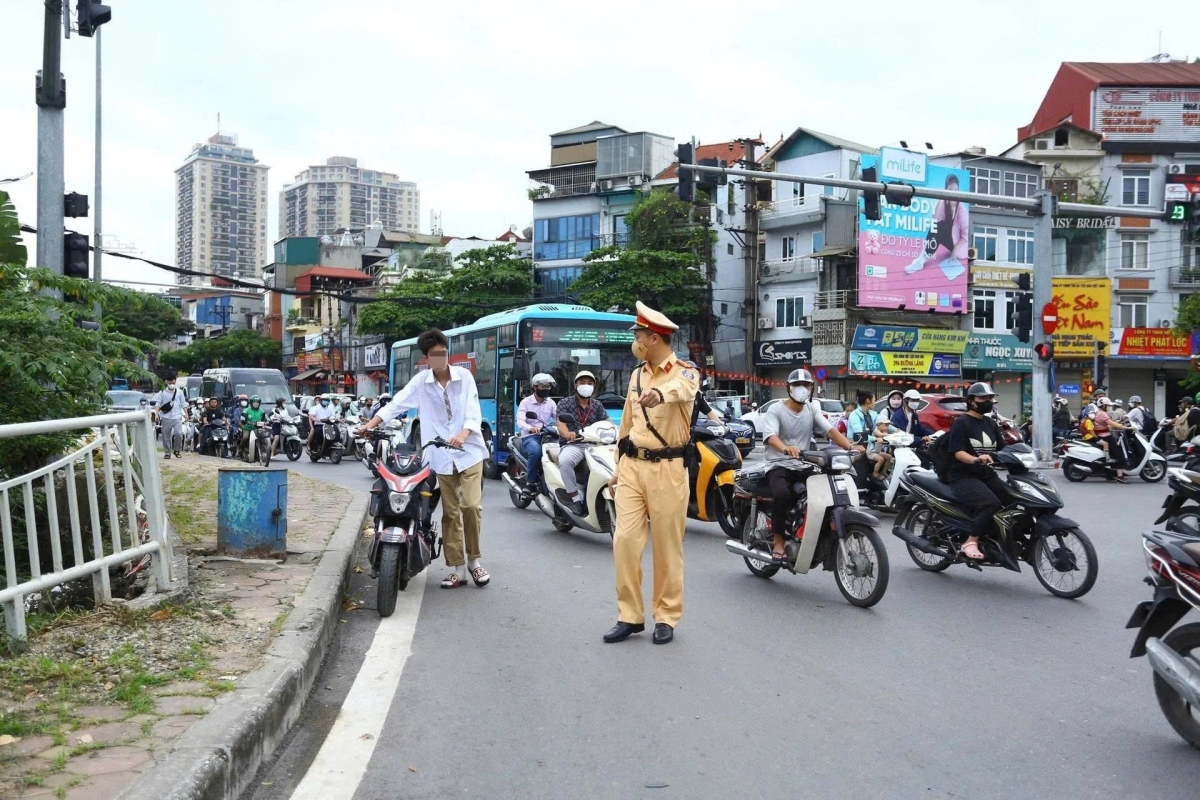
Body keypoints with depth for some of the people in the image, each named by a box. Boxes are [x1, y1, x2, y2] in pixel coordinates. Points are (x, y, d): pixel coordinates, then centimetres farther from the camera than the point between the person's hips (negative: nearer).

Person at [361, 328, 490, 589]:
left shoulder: (464, 376, 0)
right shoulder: (421, 381, 4)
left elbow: (473, 413, -6)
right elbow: (395, 404, -3)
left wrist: (462, 436, -24)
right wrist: (369, 425, -15)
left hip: (469, 451, -1)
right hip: (441, 456, 2)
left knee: (471, 505, -11)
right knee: (451, 512, 5)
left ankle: (474, 559, 8)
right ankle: (457, 568, 11)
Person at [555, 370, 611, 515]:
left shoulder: (598, 406, 19)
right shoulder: (565, 403, 7)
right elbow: (561, 424, -9)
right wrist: (567, 434, -33)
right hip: (573, 445, -3)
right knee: (564, 461, -38)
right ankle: (576, 499, -26)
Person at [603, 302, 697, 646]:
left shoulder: (685, 372, -6)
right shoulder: (636, 374, 14)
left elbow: (682, 388, -33)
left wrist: (660, 393, -56)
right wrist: (618, 467, 19)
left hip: (667, 469, -5)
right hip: (632, 466, 5)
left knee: (668, 546, 2)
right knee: (625, 540, 0)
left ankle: (666, 617, 16)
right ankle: (630, 616, 11)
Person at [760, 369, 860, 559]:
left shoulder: (812, 409, 11)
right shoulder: (775, 410, -6)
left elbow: (830, 430, -2)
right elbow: (771, 436, -24)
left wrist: (850, 446, -20)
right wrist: (786, 448, -47)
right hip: (778, 466, -5)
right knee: (783, 494, -35)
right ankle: (778, 542, -19)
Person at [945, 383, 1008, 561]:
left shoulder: (991, 423, 19)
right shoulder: (961, 422, -4)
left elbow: (1001, 449, 17)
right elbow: (957, 452, -15)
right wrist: (976, 459, -33)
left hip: (988, 475, 7)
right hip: (964, 477, -7)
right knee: (991, 503, -31)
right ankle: (971, 542, -22)